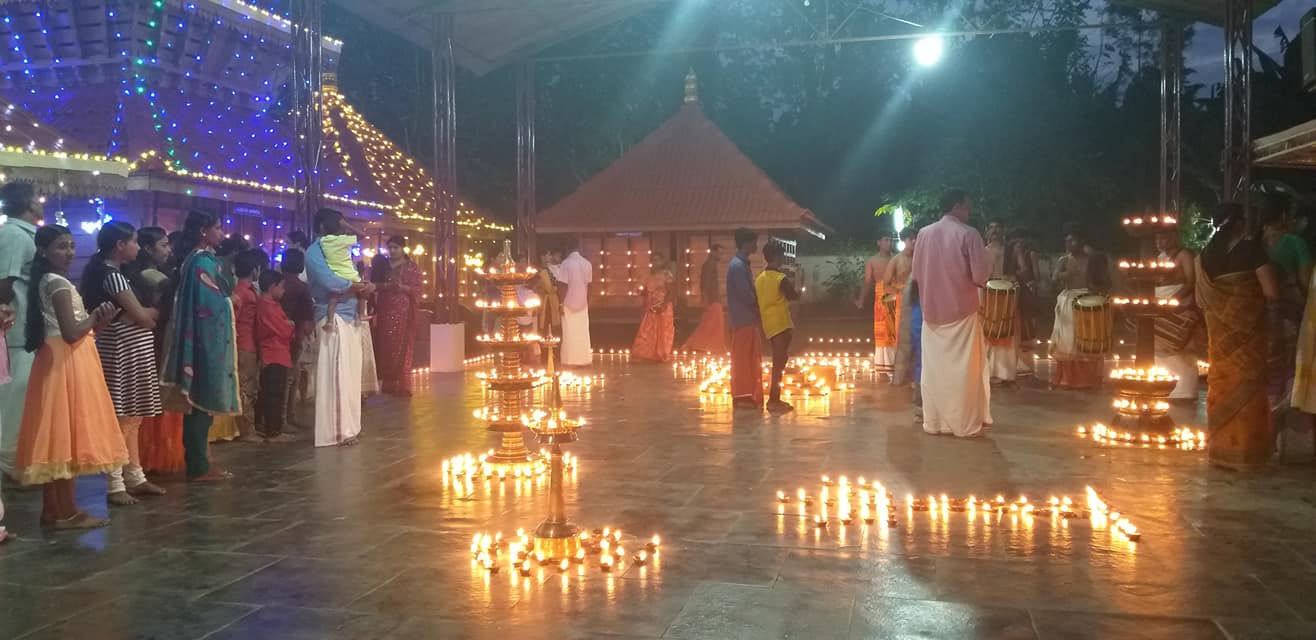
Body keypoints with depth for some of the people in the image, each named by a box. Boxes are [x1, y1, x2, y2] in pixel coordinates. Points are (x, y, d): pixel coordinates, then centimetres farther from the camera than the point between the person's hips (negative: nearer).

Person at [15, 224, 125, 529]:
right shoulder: (59, 284, -14)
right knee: (65, 433, -6)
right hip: (67, 362, -10)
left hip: (59, 359, 10)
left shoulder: (47, 282, 15)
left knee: (57, 435, 10)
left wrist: (96, 322, 4)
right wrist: (96, 318, -4)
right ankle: (66, 511, -1)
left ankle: (52, 508, 15)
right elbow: (72, 332, -21)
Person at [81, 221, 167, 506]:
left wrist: (148, 314, 0)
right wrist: (157, 312, 4)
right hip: (121, 352, -10)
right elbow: (141, 316, -15)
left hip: (131, 352, 10)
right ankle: (115, 485, 0)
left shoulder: (107, 272, 16)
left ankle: (135, 478, 20)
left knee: (132, 419, 13)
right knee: (121, 420, -5)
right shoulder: (111, 275, -15)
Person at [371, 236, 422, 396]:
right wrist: (386, 285, -11)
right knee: (384, 346, -1)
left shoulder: (412, 267, 4)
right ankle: (385, 383, 5)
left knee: (401, 348, -4)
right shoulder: (383, 264, 13)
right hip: (385, 310, 3)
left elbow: (417, 290, -2)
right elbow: (375, 284, 8)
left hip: (403, 312, -3)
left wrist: (402, 286, -18)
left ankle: (400, 385, -1)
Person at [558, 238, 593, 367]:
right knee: (583, 332, 8)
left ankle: (570, 360, 0)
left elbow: (564, 286, -13)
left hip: (569, 303, -4)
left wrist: (561, 303, -7)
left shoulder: (566, 263, -12)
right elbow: (588, 285, 4)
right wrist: (588, 302, 13)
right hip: (582, 303, 4)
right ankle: (583, 359, 9)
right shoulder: (587, 264, 2)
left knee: (570, 332, 0)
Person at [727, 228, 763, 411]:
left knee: (749, 358, 12)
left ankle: (747, 396, 17)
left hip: (748, 317, 10)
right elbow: (745, 294, -20)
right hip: (743, 318, -10)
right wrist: (759, 309, -6)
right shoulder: (738, 266, -18)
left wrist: (757, 308, 8)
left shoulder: (742, 263, 14)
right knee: (742, 359, -3)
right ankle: (741, 397, 2)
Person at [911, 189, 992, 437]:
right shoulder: (969, 234, -12)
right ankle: (964, 424, 8)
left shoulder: (924, 233, 1)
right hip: (961, 310, -4)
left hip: (932, 310, 4)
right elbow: (981, 275, -13)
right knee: (963, 368, 3)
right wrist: (969, 279, 9)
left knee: (933, 368, 10)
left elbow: (916, 272, 9)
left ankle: (934, 422, 15)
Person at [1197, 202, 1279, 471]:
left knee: (1221, 384, 11)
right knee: (1246, 385, 3)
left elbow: (1201, 298, 7)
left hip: (1219, 328, 4)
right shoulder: (1251, 247, -10)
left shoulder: (1206, 254, 4)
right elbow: (1272, 292, -14)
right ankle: (1244, 451, 8)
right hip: (1246, 327, -4)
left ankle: (1220, 448, 15)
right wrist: (1259, 301, 5)